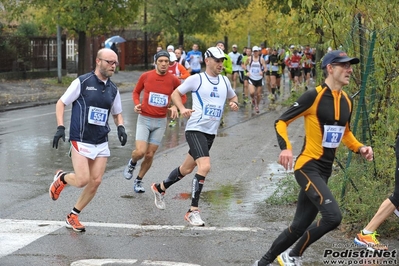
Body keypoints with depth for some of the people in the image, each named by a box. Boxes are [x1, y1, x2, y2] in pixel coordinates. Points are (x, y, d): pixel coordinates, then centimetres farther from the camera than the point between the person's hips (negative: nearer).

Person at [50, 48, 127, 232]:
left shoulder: (113, 90, 9)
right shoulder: (82, 82, -7)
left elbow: (117, 113, 22)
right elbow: (61, 103, -1)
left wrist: (120, 127, 1)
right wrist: (60, 127, -12)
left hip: (101, 143, 5)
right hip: (81, 140, -5)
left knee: (95, 182, 1)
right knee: (82, 180, -14)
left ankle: (73, 216, 20)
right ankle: (61, 178, 21)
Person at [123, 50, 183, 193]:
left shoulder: (174, 80, -5)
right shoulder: (146, 76, -6)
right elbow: (136, 92, 11)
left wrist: (175, 106, -8)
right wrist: (137, 104, -8)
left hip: (160, 122, 1)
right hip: (144, 119, -1)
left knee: (150, 155, 5)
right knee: (140, 151, -16)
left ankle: (139, 180, 27)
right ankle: (132, 163, 21)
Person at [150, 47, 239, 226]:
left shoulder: (224, 81, 11)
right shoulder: (196, 79, -6)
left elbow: (232, 96, 28)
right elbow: (176, 93, 4)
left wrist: (234, 103, 5)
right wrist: (182, 109, -13)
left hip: (211, 133, 7)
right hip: (195, 129, -7)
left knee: (187, 168, 16)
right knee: (205, 166, -23)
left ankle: (160, 188, 41)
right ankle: (193, 211, -17)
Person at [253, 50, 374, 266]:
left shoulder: (347, 101, 9)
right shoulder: (314, 96, -13)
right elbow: (281, 122, -10)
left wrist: (359, 148, 8)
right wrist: (286, 147, -26)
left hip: (324, 171, 8)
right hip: (308, 167, -8)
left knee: (299, 226, 10)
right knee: (333, 216, -23)